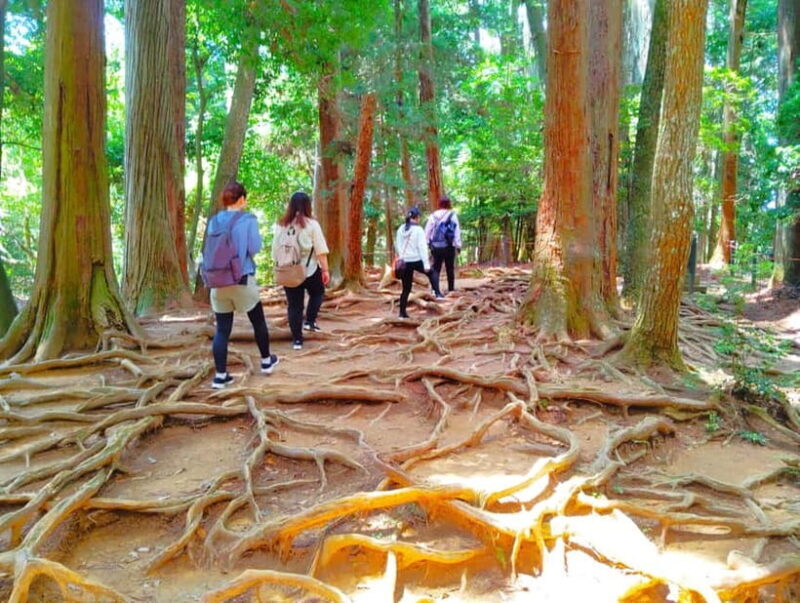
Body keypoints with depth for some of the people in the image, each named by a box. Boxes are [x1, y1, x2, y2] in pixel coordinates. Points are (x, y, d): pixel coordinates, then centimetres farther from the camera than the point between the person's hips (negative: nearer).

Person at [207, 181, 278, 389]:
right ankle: (266, 361, 32)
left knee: (222, 329, 5)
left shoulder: (214, 221, 5)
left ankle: (220, 375, 4)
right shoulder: (248, 219, -8)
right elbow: (254, 248, -11)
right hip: (242, 280, -3)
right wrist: (258, 236, 7)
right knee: (258, 321, 17)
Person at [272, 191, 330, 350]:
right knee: (317, 293, 25)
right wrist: (325, 270, -5)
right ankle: (309, 321, 12)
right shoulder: (311, 224, -7)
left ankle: (297, 339, 10)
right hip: (310, 270, -2)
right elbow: (321, 250, -10)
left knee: (294, 305, 9)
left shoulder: (280, 226, 2)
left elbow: (275, 251, 5)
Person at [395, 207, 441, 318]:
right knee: (430, 273, 25)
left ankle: (402, 312, 10)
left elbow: (397, 246, 10)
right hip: (416, 261, -4)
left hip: (405, 262, 5)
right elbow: (422, 247, -12)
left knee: (406, 289, 11)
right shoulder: (418, 230, -10)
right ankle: (437, 293, 13)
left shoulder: (401, 229, 5)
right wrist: (426, 264, -12)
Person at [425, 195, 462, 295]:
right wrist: (458, 245, 1)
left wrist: (426, 244, 12)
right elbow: (457, 231, -4)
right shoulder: (452, 216, -4)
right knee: (450, 268, 10)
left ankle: (435, 290, -11)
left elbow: (427, 231, 5)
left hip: (435, 246, 2)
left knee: (436, 268, 3)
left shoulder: (433, 216, 3)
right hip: (448, 246, -2)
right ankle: (451, 290, 16)